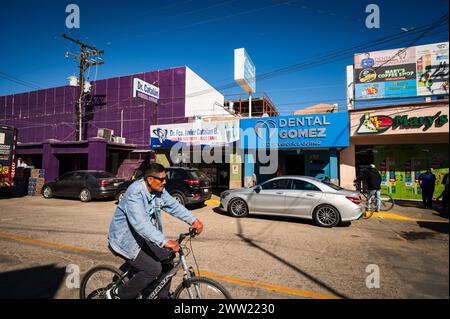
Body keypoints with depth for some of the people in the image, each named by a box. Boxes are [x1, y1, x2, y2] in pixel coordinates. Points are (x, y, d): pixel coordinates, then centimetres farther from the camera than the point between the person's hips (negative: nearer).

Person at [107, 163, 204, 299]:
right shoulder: (135, 193, -30)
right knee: (153, 269, -15)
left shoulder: (158, 190, -5)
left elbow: (173, 205, -3)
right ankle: (118, 294, 6)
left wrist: (193, 220, -15)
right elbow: (140, 223, -41)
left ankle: (162, 295, 21)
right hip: (125, 240, -8)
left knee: (167, 256, 2)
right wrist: (165, 242, -49)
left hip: (143, 237, 8)